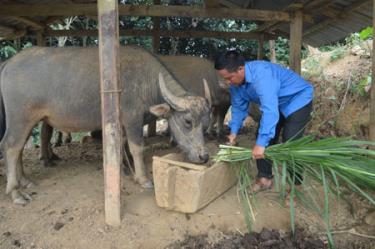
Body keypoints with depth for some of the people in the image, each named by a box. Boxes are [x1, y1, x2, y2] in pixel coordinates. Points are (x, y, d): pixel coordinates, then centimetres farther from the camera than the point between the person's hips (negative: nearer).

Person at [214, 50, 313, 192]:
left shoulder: (261, 74, -39)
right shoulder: (235, 81, -12)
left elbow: (270, 110, -46)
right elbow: (239, 107, 0)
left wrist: (261, 143, -47)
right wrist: (234, 131, -8)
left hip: (298, 99, -8)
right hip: (276, 104, 8)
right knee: (263, 137, 2)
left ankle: (295, 185, -1)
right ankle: (265, 177, 14)